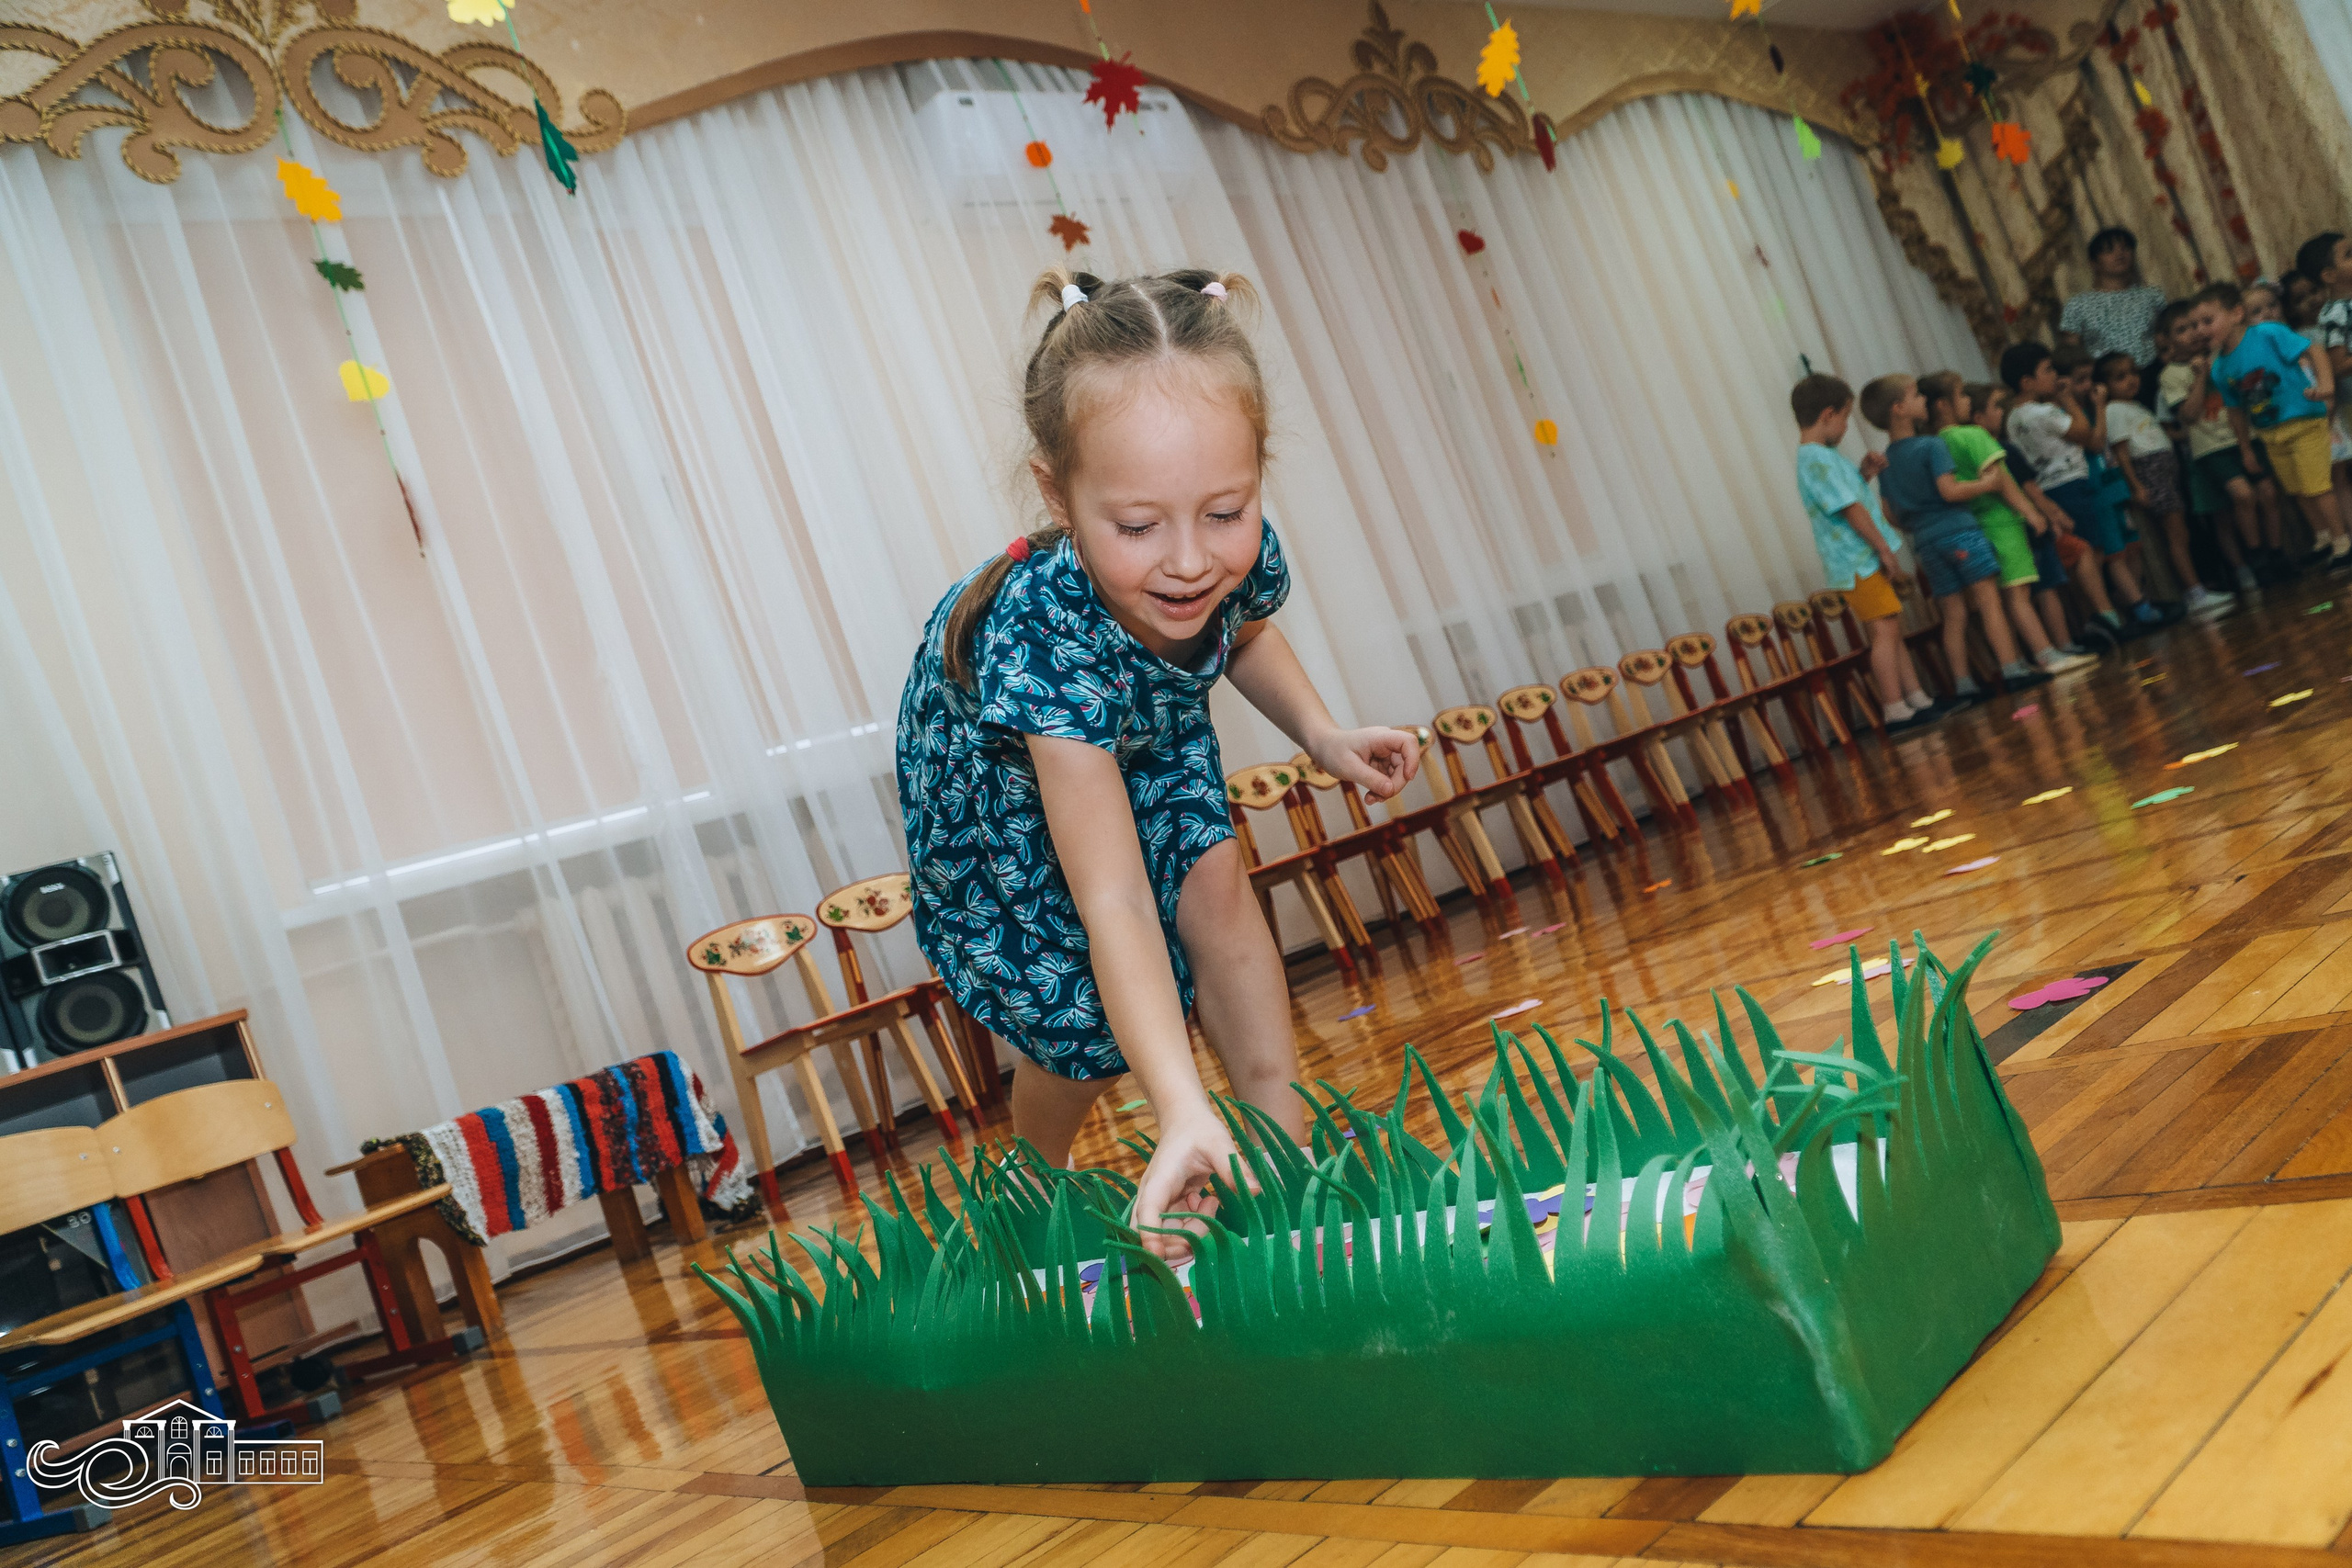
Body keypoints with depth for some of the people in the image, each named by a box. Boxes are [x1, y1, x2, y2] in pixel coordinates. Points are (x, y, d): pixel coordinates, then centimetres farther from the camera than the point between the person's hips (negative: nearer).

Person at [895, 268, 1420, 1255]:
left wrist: (1326, 739, -14)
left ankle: (1280, 1125, 15)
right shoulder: (1042, 638, -48)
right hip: (1000, 779, -4)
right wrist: (1184, 1114, -55)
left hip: (1144, 735, 5)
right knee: (1081, 1026, -3)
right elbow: (1113, 905, -49)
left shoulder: (1242, 553, -31)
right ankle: (1037, 1185, 29)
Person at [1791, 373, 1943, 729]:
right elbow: (1852, 509, -20)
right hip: (1857, 562, -11)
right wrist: (1886, 551, -17)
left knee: (1893, 630, 13)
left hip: (1866, 561, 11)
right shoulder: (1818, 459, -18)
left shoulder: (1822, 456, 15)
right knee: (1885, 630, -10)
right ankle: (1896, 710, -7)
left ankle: (1918, 700, 19)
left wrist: (1864, 472, 7)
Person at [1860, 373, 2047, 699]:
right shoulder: (1931, 446, -9)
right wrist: (1987, 484, -5)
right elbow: (1949, 490, -18)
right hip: (1958, 531, -7)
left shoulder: (1885, 463, 12)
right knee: (1989, 601, -4)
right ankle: (2012, 669, -7)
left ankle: (1963, 683, 7)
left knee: (1954, 614, 8)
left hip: (1925, 542, 7)